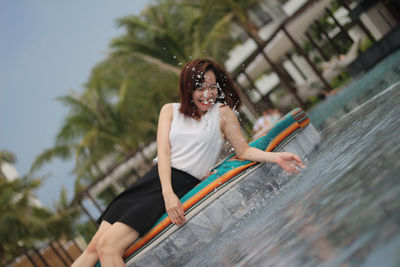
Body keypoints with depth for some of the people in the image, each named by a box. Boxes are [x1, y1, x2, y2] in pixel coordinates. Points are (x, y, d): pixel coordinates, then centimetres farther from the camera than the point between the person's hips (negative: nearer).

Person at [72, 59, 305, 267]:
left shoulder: (223, 113, 8)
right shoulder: (171, 110, 14)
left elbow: (244, 150, 5)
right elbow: (163, 152, 2)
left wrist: (275, 157, -16)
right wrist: (167, 192, -14)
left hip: (184, 186, -4)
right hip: (156, 178, 4)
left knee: (108, 247, -21)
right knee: (94, 246, -8)